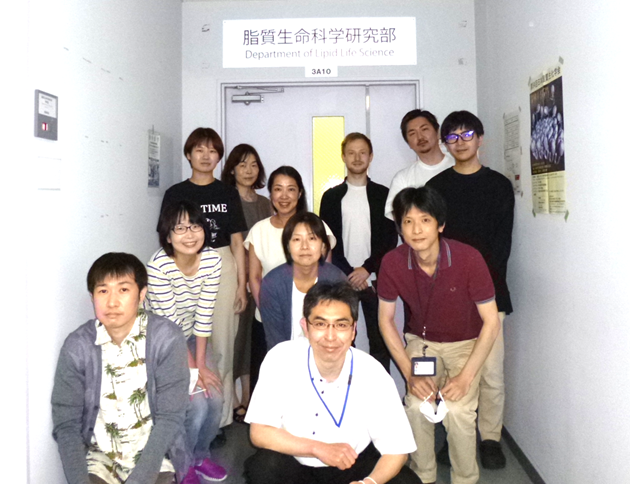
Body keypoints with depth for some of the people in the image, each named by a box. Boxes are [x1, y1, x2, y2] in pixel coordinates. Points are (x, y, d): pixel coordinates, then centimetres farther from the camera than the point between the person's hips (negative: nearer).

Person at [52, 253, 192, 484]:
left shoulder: (166, 338, -15)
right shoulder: (76, 347, -8)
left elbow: (170, 418, -14)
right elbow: (66, 424, -5)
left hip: (152, 455, -1)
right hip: (98, 456, 2)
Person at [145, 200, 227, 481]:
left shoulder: (212, 260, -15)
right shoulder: (159, 266, -28)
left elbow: (204, 315, -11)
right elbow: (169, 324, -24)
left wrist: (201, 363, -11)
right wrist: (193, 369, -17)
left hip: (193, 337, 5)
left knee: (216, 400, -2)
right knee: (196, 404, -13)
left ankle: (199, 456, 27)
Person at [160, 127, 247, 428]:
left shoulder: (228, 194, 9)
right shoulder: (176, 194, 6)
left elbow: (237, 242, 7)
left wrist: (242, 285, 2)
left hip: (222, 270, 1)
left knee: (222, 347, 2)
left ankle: (221, 419, 15)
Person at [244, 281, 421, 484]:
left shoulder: (374, 375, -21)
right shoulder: (281, 359, -22)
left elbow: (397, 450, -14)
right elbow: (259, 432, -18)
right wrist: (318, 448, -29)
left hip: (352, 466, 1)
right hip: (296, 462, 0)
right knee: (261, 467, -29)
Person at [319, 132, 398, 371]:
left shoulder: (383, 194, 8)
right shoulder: (331, 196, 8)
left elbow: (391, 237, 1)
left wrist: (366, 268, -9)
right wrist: (349, 273, -8)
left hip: (375, 279, 0)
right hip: (342, 281, 0)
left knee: (380, 341, 2)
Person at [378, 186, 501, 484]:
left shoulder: (468, 259, -27)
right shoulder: (392, 263, -20)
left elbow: (491, 322, -17)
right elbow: (385, 320, -7)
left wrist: (465, 377, -20)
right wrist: (410, 374, -12)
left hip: (465, 343, -1)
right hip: (421, 341, 2)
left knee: (458, 410, -21)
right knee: (416, 405, -19)